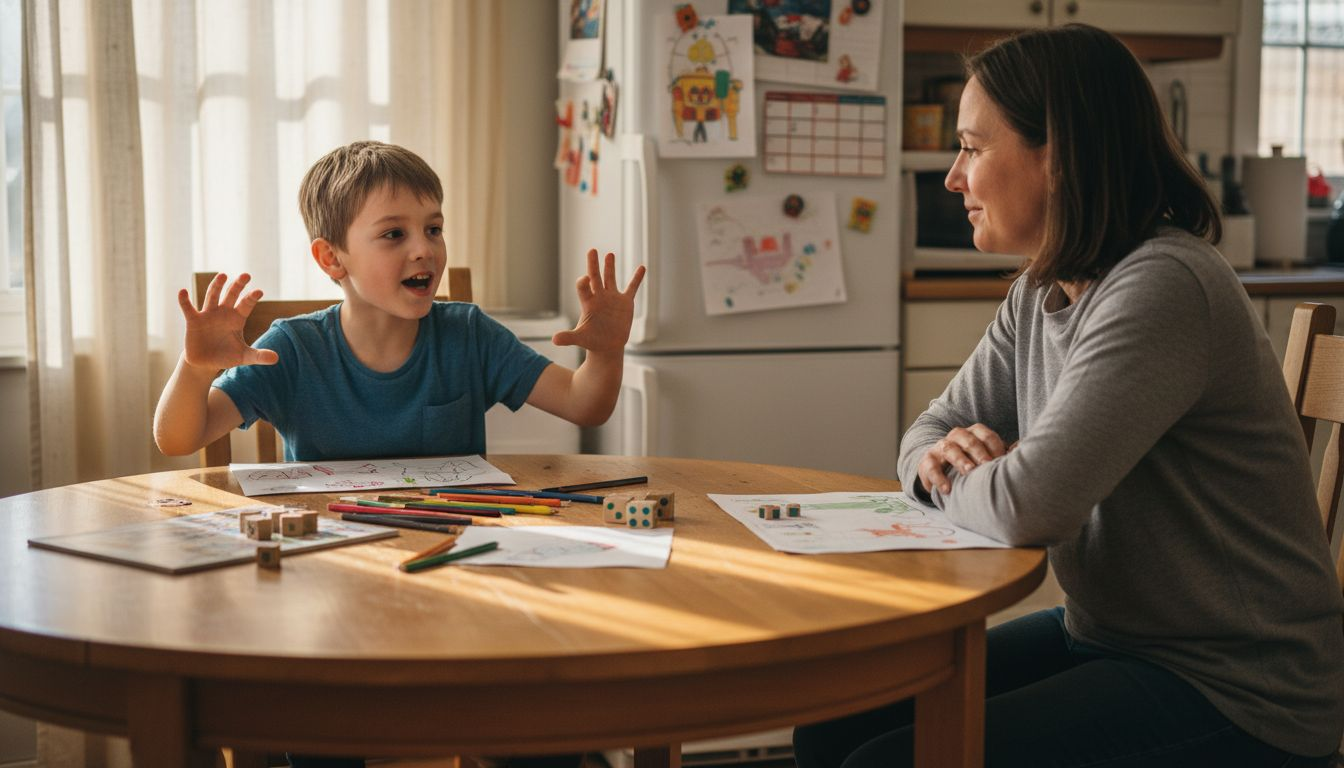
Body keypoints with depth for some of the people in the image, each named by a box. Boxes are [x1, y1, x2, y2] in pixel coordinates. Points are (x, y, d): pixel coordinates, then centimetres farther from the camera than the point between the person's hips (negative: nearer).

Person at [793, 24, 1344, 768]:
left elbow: (1029, 506, -30)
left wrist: (956, 482, -8)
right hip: (1104, 637, 9)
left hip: (1231, 696, -8)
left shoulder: (1163, 288, -23)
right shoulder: (1039, 293, 6)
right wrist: (939, 458, -8)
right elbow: (932, 432, 15)